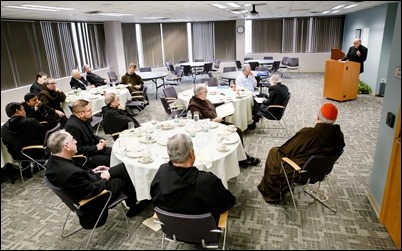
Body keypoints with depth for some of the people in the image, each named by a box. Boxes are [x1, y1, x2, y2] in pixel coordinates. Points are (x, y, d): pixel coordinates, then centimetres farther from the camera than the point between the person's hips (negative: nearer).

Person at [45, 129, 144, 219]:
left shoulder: (53, 160, -11)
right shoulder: (71, 173, -38)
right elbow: (93, 191, -27)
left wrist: (91, 172, 5)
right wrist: (104, 179, -10)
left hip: (89, 182, 8)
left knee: (123, 167, 15)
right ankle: (133, 206, 32)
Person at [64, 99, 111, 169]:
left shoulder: (84, 119, 1)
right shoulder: (72, 126, -26)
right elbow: (77, 149, -24)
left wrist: (100, 139, 1)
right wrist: (96, 147, -20)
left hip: (94, 148, 9)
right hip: (83, 157, -9)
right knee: (110, 160, -20)